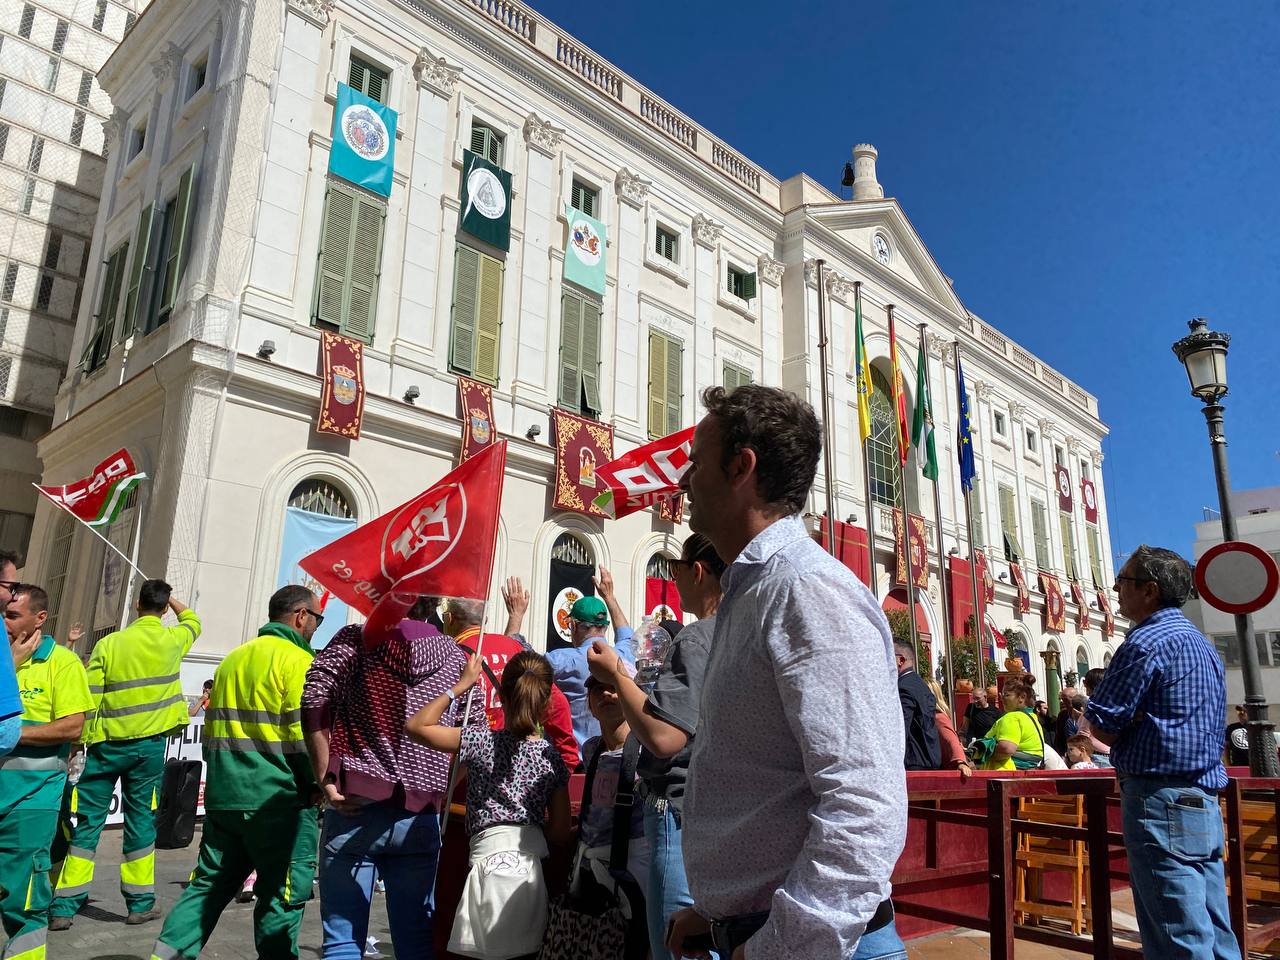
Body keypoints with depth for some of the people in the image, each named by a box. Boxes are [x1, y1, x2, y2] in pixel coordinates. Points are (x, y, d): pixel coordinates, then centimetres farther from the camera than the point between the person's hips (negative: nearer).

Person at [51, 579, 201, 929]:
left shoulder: (109, 643, -5)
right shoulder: (173, 640, -2)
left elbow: (88, 700, -5)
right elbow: (193, 621, 23)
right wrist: (172, 599, 35)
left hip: (108, 743, 0)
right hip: (150, 744, 0)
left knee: (88, 822, 7)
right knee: (140, 819, 9)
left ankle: (64, 907, 9)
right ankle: (140, 903, 16)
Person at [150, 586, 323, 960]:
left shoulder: (232, 659, 14)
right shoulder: (298, 659, -12)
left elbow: (213, 728, 18)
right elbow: (303, 733, -18)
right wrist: (315, 785, -8)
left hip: (223, 796, 8)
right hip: (278, 801, -7)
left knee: (209, 884, 16)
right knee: (283, 896, 4)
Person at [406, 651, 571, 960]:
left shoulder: (483, 740, -8)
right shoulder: (553, 757, 3)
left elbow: (415, 726, -1)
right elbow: (561, 833, 5)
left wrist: (461, 685, 1)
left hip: (493, 861, -4)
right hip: (532, 865, 4)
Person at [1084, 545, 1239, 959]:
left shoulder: (1146, 642, -13)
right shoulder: (1202, 643, 17)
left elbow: (1102, 727, -13)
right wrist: (1137, 721, 6)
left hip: (1161, 798, -10)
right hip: (1206, 802, 10)